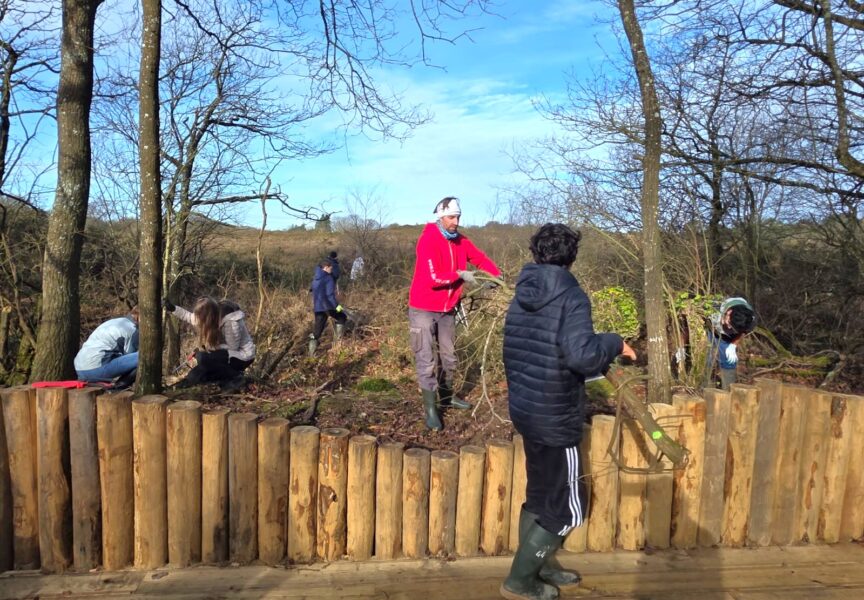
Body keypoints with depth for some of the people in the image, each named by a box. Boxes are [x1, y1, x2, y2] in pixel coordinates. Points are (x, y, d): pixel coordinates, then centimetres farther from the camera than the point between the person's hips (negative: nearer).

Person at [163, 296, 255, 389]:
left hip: (242, 356, -8)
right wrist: (172, 308, 2)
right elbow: (190, 317, 8)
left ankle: (236, 378, -13)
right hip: (228, 353, 8)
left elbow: (232, 347, -22)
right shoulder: (214, 315, -8)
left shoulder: (231, 322, -31)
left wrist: (209, 347, -18)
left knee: (203, 358, -24)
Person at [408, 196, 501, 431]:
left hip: (447, 309, 7)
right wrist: (460, 275, -16)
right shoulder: (428, 240, -19)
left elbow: (480, 258, 12)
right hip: (423, 309, -7)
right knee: (426, 360, -5)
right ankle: (430, 409, 2)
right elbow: (433, 278, -26)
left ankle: (447, 396, 36)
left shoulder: (460, 241, 3)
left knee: (449, 356, 18)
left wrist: (497, 276, -6)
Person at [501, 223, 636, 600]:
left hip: (525, 409, 8)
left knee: (542, 494, 24)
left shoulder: (522, 296, 6)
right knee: (566, 507, 9)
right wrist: (614, 344, -13)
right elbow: (582, 355, -31)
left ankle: (540, 564, 40)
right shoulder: (571, 297, -18)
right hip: (554, 419, -8)